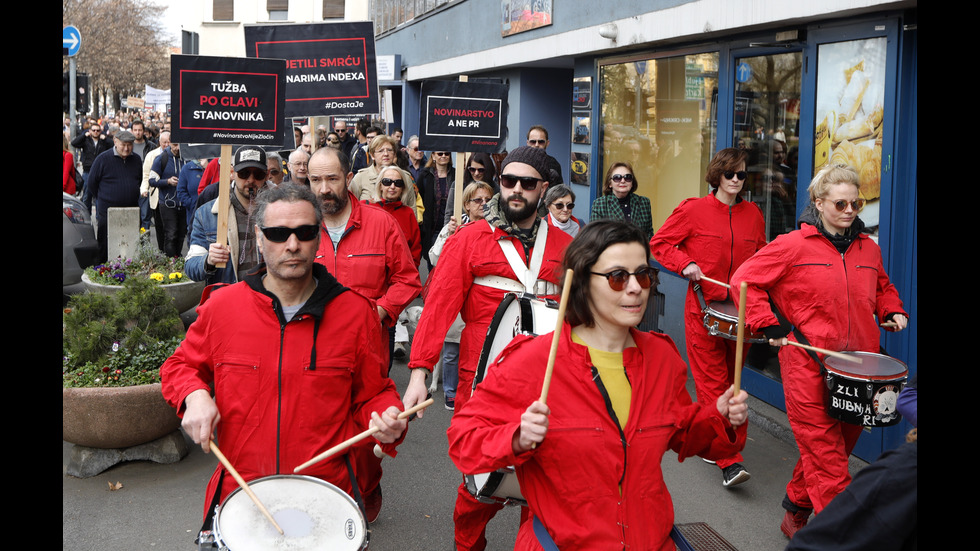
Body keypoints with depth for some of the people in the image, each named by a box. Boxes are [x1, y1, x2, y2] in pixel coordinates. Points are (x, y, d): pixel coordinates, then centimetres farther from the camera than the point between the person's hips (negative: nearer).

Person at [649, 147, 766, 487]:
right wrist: (685, 264, -11)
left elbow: (761, 256, 22)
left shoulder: (753, 214, 11)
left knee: (731, 378, 9)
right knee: (713, 381, -8)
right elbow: (659, 243, 3)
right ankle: (729, 462, -8)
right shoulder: (694, 210, -2)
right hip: (704, 306, -4)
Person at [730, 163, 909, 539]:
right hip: (809, 370, -6)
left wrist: (892, 311, 11)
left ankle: (795, 513, 33)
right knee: (828, 463, -6)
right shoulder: (793, 246, -5)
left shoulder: (868, 248, 13)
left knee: (838, 448, 14)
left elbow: (882, 288, 31)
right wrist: (769, 325, -10)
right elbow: (744, 280, -4)